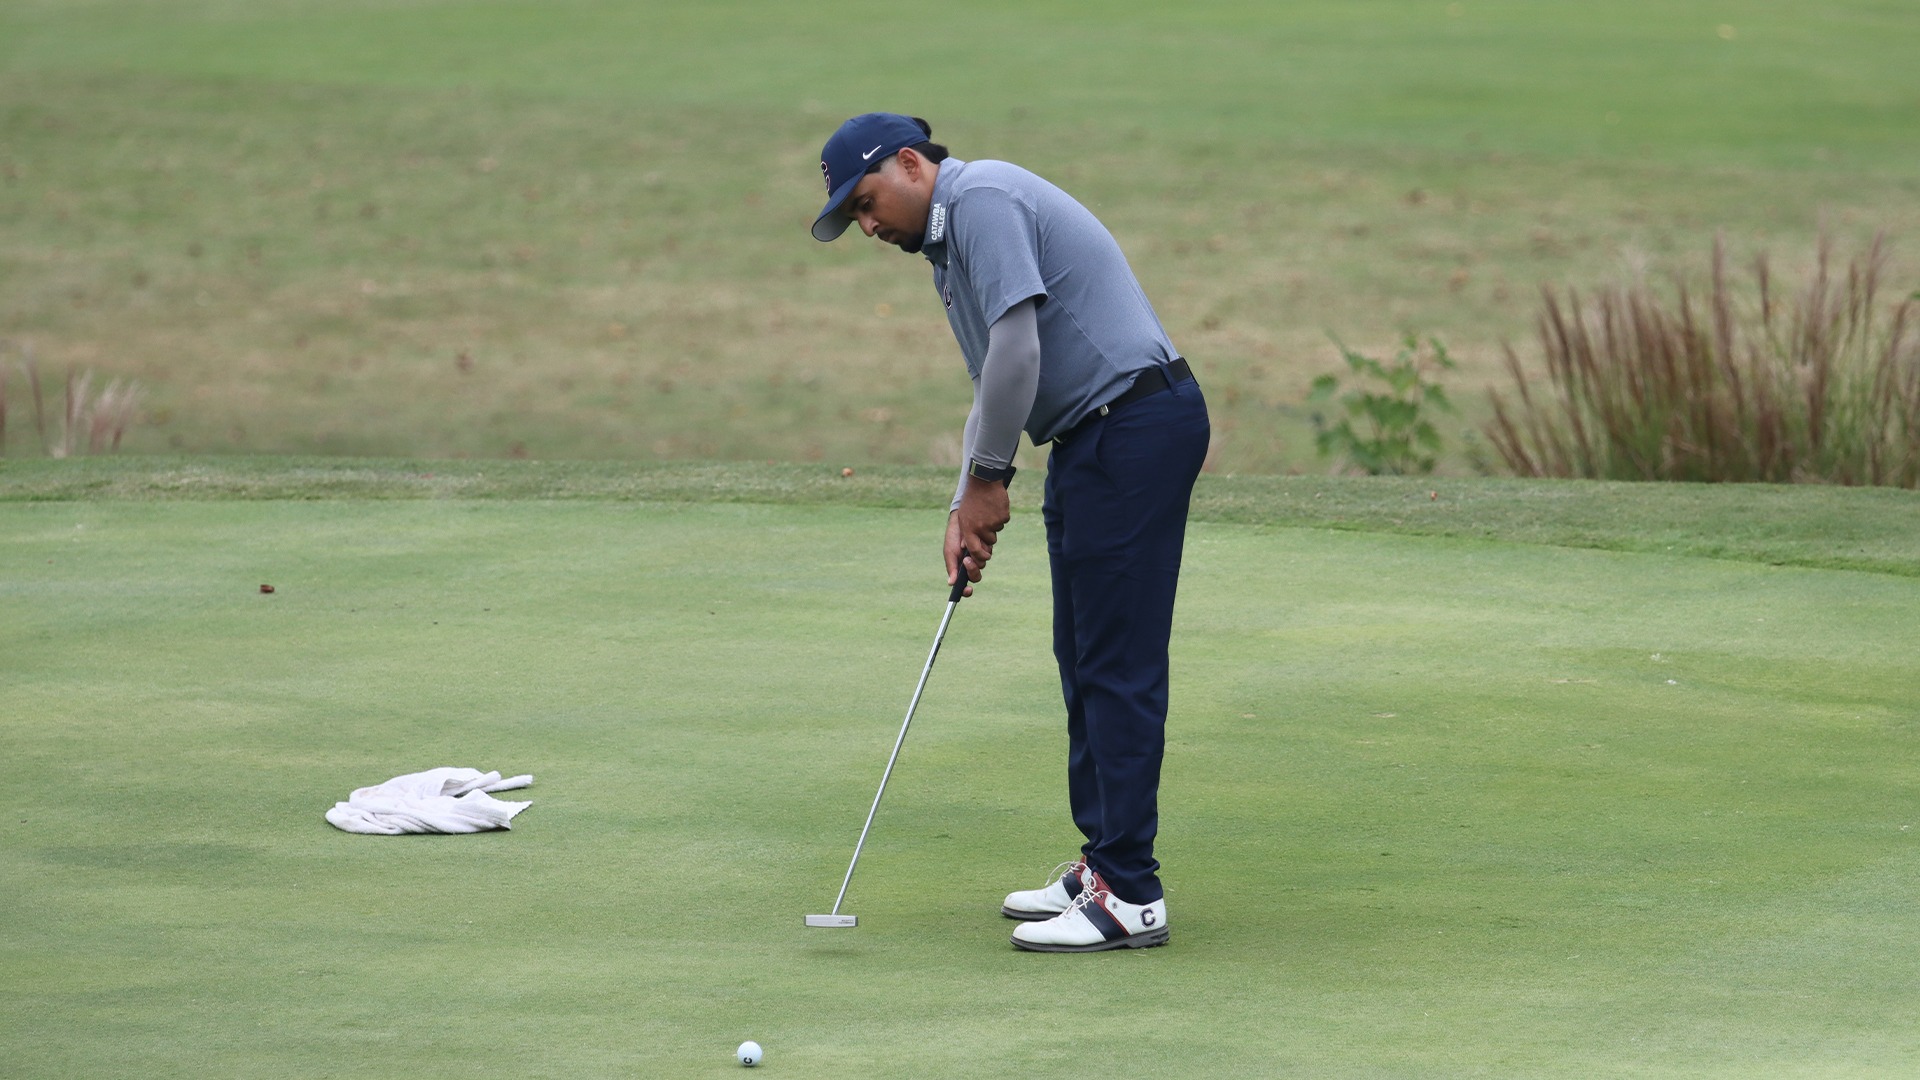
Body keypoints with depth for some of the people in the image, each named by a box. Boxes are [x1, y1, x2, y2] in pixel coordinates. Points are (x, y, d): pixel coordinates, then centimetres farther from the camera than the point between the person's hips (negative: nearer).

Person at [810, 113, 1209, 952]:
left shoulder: (983, 199, -13)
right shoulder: (949, 241, 20)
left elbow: (1017, 351, -21)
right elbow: (995, 382, 25)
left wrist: (988, 477, -9)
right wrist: (966, 510, 13)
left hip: (1136, 427, -11)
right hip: (1093, 441, 11)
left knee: (1118, 662, -10)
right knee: (1083, 660, 14)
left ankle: (1130, 897, -9)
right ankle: (1103, 863, 20)